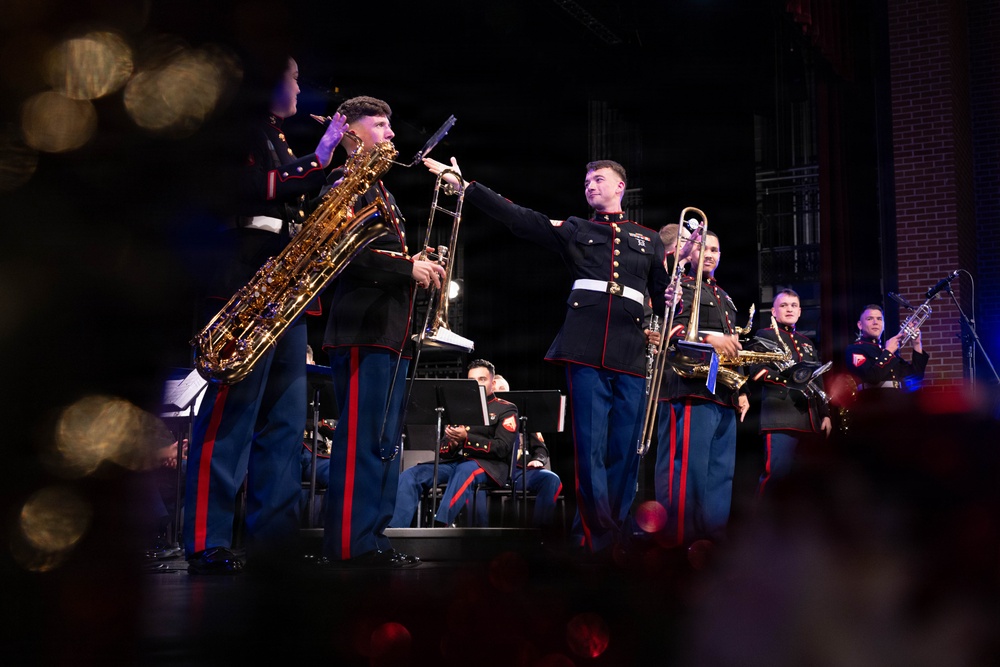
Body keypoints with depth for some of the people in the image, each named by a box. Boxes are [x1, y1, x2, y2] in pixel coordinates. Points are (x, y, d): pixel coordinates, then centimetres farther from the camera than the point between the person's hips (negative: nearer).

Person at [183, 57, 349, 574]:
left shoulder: (275, 138, 26)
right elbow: (250, 187, -16)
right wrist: (316, 162, -10)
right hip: (246, 282, -10)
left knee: (285, 416, 7)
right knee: (232, 411, -11)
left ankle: (273, 534, 11)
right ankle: (206, 543, -8)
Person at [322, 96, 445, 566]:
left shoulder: (380, 191, 26)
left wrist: (419, 268, 10)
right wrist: (407, 268, -14)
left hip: (391, 331, 10)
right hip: (363, 328, -10)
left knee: (384, 442, 9)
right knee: (362, 439, -11)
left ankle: (372, 536, 13)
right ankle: (349, 543, -9)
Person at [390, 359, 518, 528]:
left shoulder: (506, 409, 8)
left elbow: (502, 448, -7)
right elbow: (443, 450, 19)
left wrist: (466, 438, -19)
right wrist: (452, 444, -8)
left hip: (488, 465, -5)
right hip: (455, 461, 5)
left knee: (465, 471, -41)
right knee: (411, 475, -20)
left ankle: (439, 526, -56)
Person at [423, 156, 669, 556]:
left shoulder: (649, 239, 21)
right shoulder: (573, 230, 17)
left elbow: (665, 297, 23)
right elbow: (516, 216, 9)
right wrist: (464, 185, 2)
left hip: (631, 353, 1)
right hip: (585, 350, -1)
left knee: (624, 453, 1)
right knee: (591, 448, -7)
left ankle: (618, 535, 11)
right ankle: (601, 538, -3)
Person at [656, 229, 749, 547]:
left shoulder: (724, 298, 29)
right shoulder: (678, 285, 6)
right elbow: (670, 326, -11)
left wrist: (741, 390, 21)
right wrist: (708, 340, -25)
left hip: (723, 394, 9)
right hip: (689, 386, -8)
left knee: (720, 474, 6)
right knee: (685, 470, -13)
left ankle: (713, 540, 10)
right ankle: (677, 544, -13)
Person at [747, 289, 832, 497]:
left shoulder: (807, 343, 26)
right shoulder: (764, 335, 8)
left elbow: (818, 382, 25)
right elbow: (756, 370, -7)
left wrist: (825, 414, 15)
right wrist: (791, 378, -15)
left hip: (810, 419, 7)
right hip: (780, 416, -7)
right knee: (777, 471, -18)